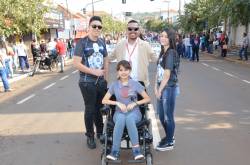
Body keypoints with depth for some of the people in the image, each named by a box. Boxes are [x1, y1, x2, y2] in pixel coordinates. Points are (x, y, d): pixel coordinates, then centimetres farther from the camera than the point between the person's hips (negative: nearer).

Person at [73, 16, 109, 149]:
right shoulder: (82, 42, -9)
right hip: (87, 82, -5)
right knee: (90, 109, 4)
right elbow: (76, 63, -16)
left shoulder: (102, 42, 8)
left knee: (100, 108, 15)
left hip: (101, 82, 5)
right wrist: (94, 71, -18)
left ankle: (100, 132, 33)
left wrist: (105, 77, 9)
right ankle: (90, 136, 21)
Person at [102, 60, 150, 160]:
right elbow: (104, 100, 5)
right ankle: (115, 151, -31)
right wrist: (118, 103, -10)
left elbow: (147, 99, 4)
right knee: (121, 119, -36)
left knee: (129, 118, -37)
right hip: (119, 113, 1)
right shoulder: (114, 85, 6)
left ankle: (136, 150, -33)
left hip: (134, 112, -1)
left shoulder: (135, 84, 3)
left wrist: (135, 103, -12)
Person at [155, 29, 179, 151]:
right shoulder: (162, 52, 12)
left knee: (168, 116, 4)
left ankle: (169, 143, 21)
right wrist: (156, 87, 3)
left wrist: (160, 90, -11)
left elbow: (167, 74, -16)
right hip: (161, 87, 8)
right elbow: (158, 71, 10)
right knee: (161, 116, 18)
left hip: (168, 88, -8)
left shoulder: (171, 53, -14)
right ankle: (169, 137, 38)